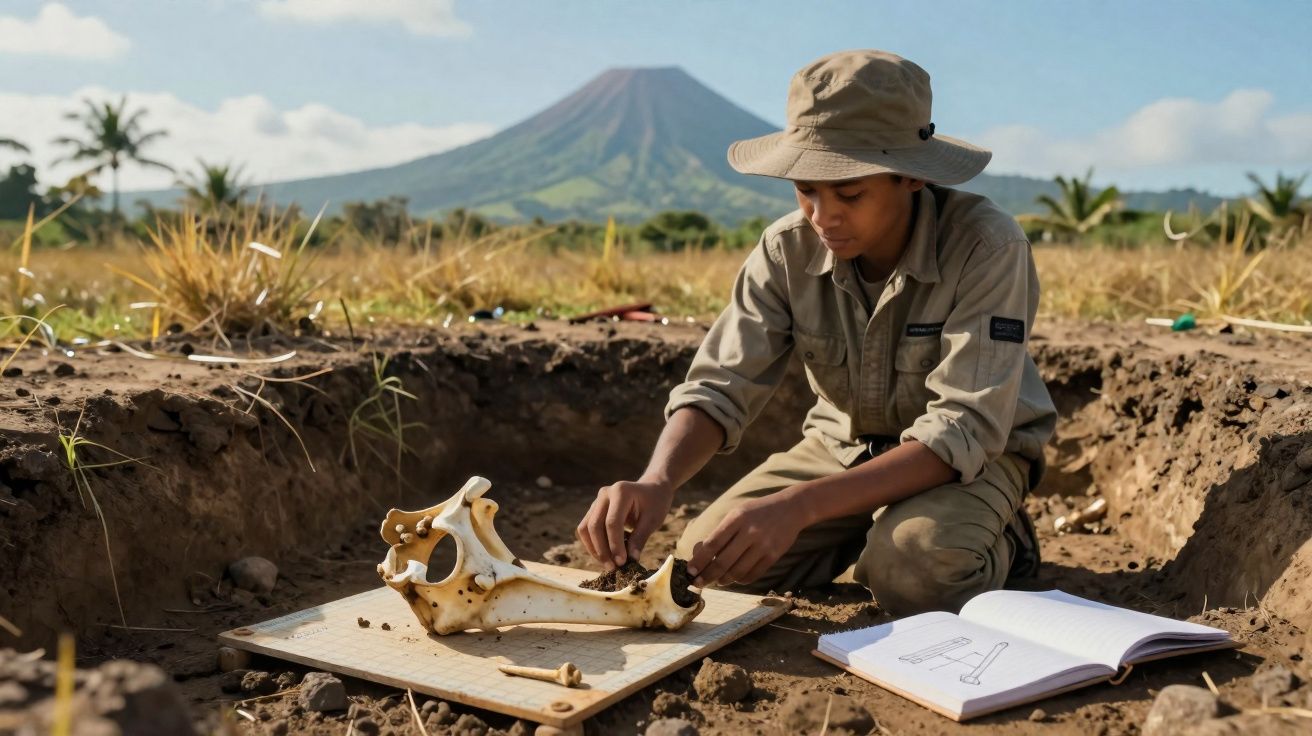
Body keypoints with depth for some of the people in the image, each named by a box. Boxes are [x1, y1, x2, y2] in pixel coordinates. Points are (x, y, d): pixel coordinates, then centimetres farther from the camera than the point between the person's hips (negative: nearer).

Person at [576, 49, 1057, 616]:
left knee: (913, 570, -35)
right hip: (844, 444, 4)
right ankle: (865, 532, 12)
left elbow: (962, 431, -32)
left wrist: (798, 505, -44)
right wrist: (657, 481, -41)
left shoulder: (986, 246, -28)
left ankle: (996, 539, 1)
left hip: (975, 455, -4)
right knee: (706, 560, -14)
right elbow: (719, 387, -18)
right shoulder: (788, 249, -16)